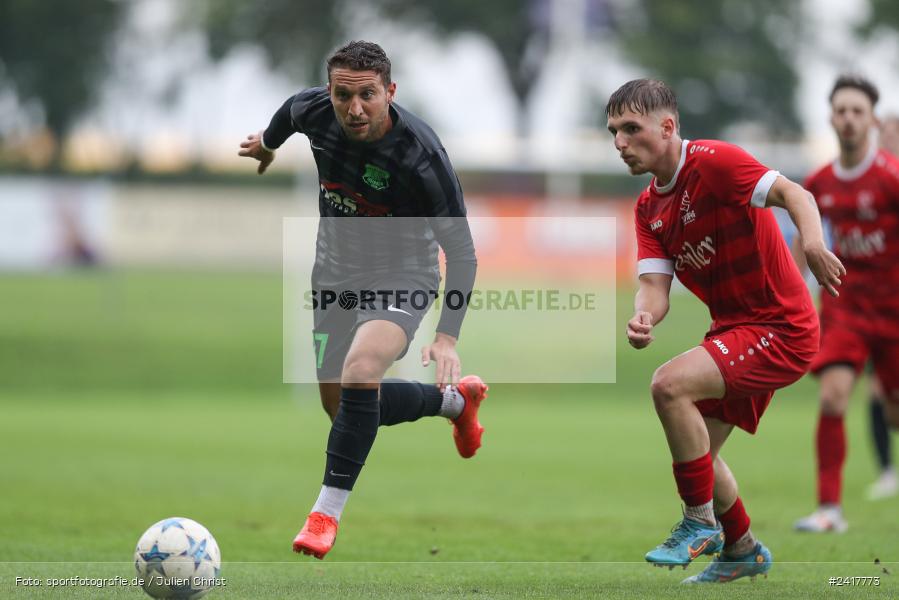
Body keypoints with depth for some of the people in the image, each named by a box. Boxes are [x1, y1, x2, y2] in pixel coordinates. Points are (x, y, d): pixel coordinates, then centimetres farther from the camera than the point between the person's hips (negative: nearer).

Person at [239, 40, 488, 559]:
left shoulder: (420, 154, -29)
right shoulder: (313, 112, -17)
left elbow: (461, 252, -22)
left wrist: (448, 335, -30)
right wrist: (267, 144, 34)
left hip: (403, 279, -6)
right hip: (337, 275, 6)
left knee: (360, 371, -32)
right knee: (341, 406, 14)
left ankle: (328, 511, -21)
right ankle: (454, 400, 41)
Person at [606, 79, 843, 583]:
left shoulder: (714, 161, -18)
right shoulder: (649, 208, 7)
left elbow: (793, 194, -30)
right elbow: (655, 283, -3)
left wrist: (813, 245, -50)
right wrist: (644, 318, -27)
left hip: (782, 328, -9)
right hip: (735, 329, 9)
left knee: (670, 385, -25)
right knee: (698, 449, 16)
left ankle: (701, 524, -11)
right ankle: (742, 551, 38)